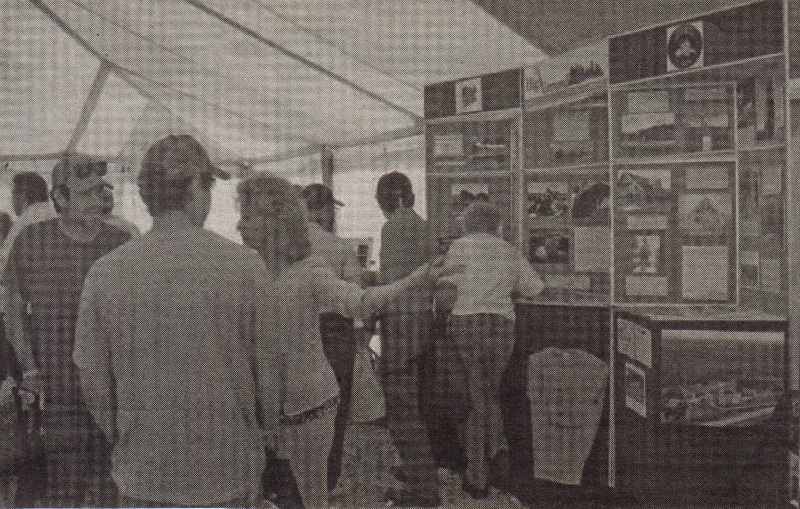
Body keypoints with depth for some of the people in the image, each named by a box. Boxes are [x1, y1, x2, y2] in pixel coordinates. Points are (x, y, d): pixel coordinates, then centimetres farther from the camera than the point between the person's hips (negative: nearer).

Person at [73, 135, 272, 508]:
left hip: (143, 474, 2)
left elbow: (93, 382, -1)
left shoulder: (105, 273, -9)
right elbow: (270, 373, -7)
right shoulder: (245, 266, -13)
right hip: (230, 469, -1)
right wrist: (268, 427, 12)